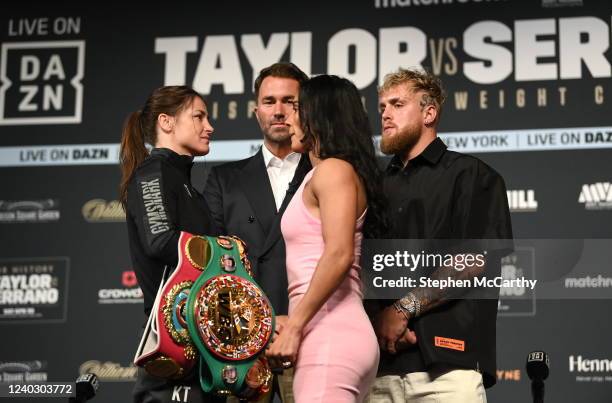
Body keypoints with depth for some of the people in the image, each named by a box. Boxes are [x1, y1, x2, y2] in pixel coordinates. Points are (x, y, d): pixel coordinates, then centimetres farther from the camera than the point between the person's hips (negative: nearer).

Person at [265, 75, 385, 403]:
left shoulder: (333, 169, -5)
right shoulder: (318, 177, 23)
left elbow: (339, 254, -19)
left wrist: (293, 327, -18)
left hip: (330, 336, -9)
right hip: (326, 337, 9)